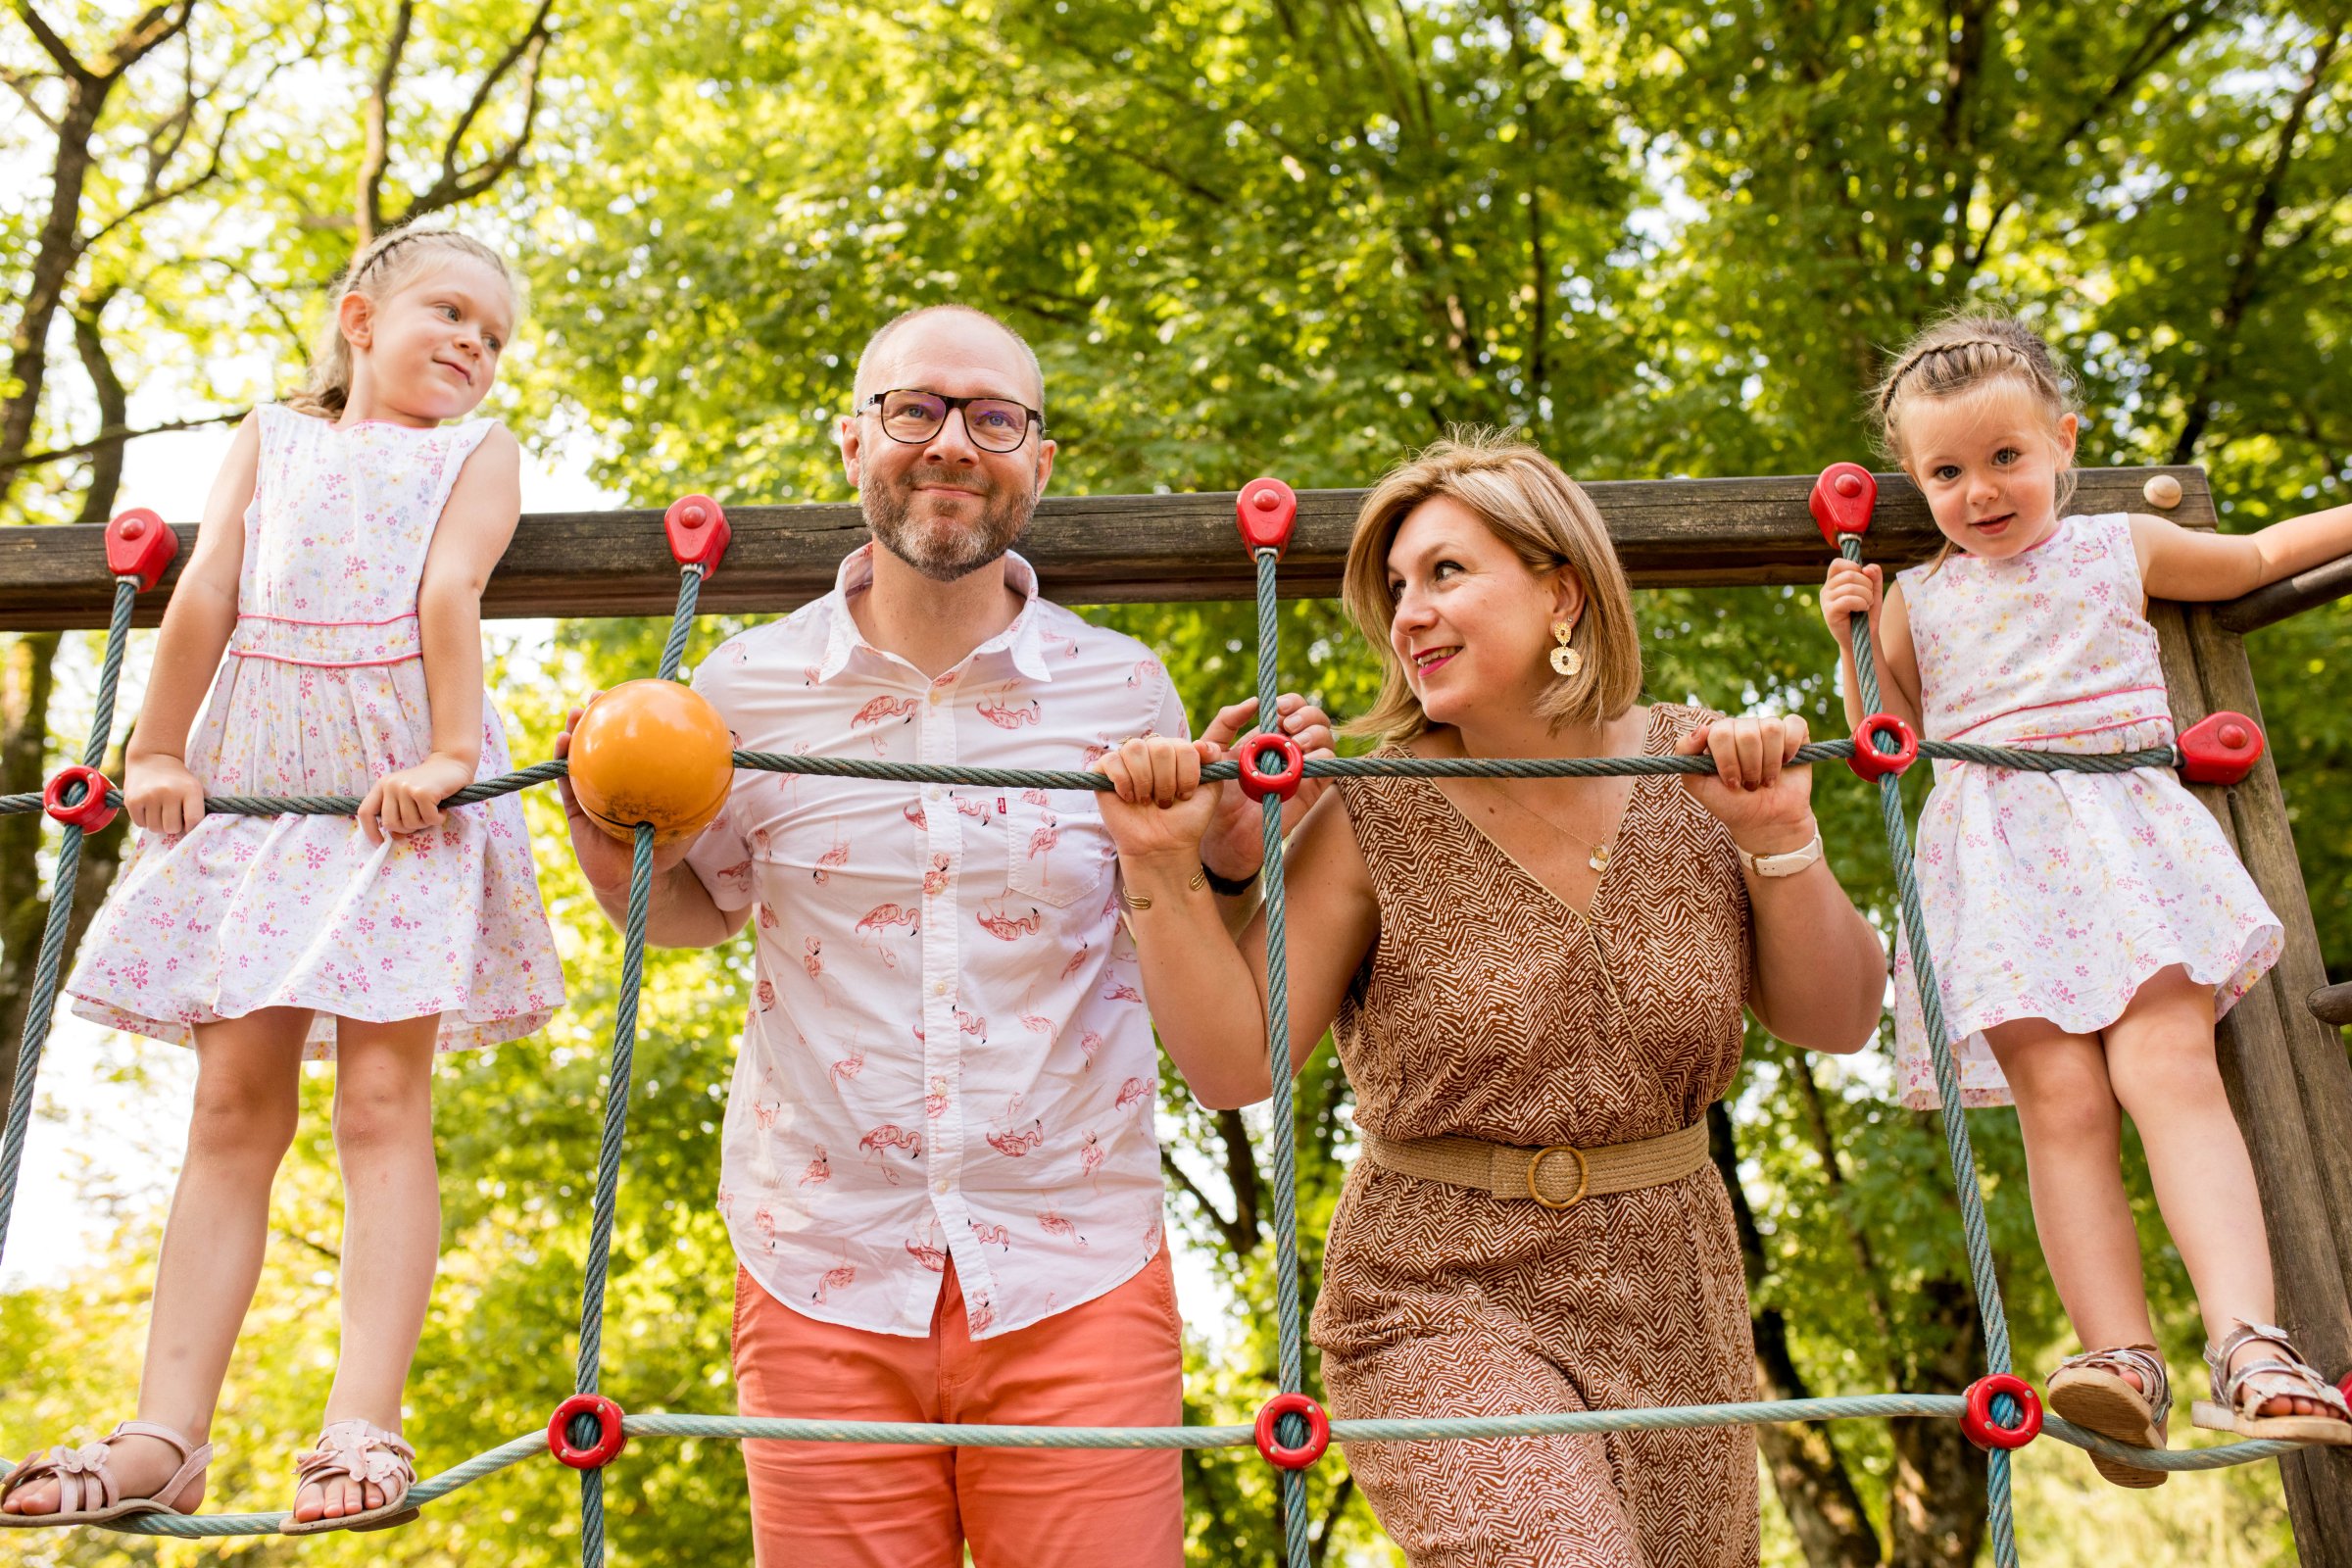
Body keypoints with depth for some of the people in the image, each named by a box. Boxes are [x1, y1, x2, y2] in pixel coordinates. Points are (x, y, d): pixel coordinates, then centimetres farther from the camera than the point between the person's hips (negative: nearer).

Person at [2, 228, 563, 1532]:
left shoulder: (478, 453, 13)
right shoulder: (271, 437, 21)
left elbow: (450, 590, -4)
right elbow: (206, 592, 10)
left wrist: (450, 754, -16)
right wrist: (156, 752, 2)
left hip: (401, 787, -2)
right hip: (259, 778, 3)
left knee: (383, 1098, -7)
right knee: (234, 1107, 2)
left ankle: (362, 1426, -8)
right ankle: (165, 1436, 4)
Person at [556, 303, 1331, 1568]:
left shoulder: (1127, 690, -1)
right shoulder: (745, 688, 0)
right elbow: (700, 907, 17)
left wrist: (1234, 848, -8)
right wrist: (614, 852, -4)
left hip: (1079, 1284, 0)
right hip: (821, 1290, 1)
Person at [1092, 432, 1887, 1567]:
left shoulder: (1693, 773, -1)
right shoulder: (1371, 821, -8)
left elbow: (1838, 1023, 1)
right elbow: (1236, 1062, -8)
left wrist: (1778, 835, -13)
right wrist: (1161, 867, -19)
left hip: (1669, 1303, 4)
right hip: (1445, 1302, -3)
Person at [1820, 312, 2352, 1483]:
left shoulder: (2124, 546, 18)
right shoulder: (1916, 599, 17)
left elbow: (2257, 557, 35)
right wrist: (1856, 641, 7)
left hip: (2129, 828, 0)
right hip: (1996, 850, 0)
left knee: (2168, 1065, -20)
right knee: (2060, 1098, -14)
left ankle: (2248, 1345, -24)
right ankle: (2121, 1357, -17)